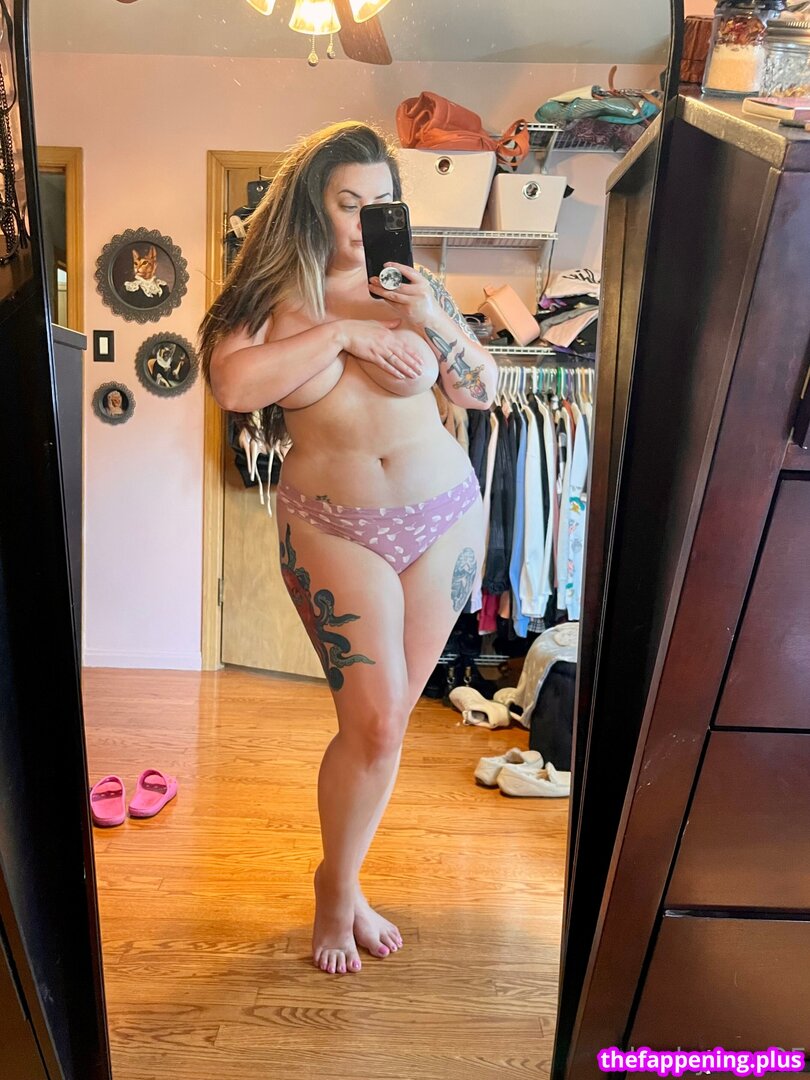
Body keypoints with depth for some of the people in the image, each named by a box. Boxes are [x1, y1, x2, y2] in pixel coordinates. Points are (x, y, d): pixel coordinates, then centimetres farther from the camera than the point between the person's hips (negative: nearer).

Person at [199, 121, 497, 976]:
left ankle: (342, 874, 32)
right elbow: (231, 384, -19)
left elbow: (482, 393, 5)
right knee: (375, 721, -5)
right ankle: (338, 889, 23)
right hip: (334, 529, -3)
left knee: (387, 715, 9)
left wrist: (432, 322, -11)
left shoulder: (411, 288, 6)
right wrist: (340, 332, -15)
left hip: (444, 517, 3)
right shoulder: (269, 296, 1)